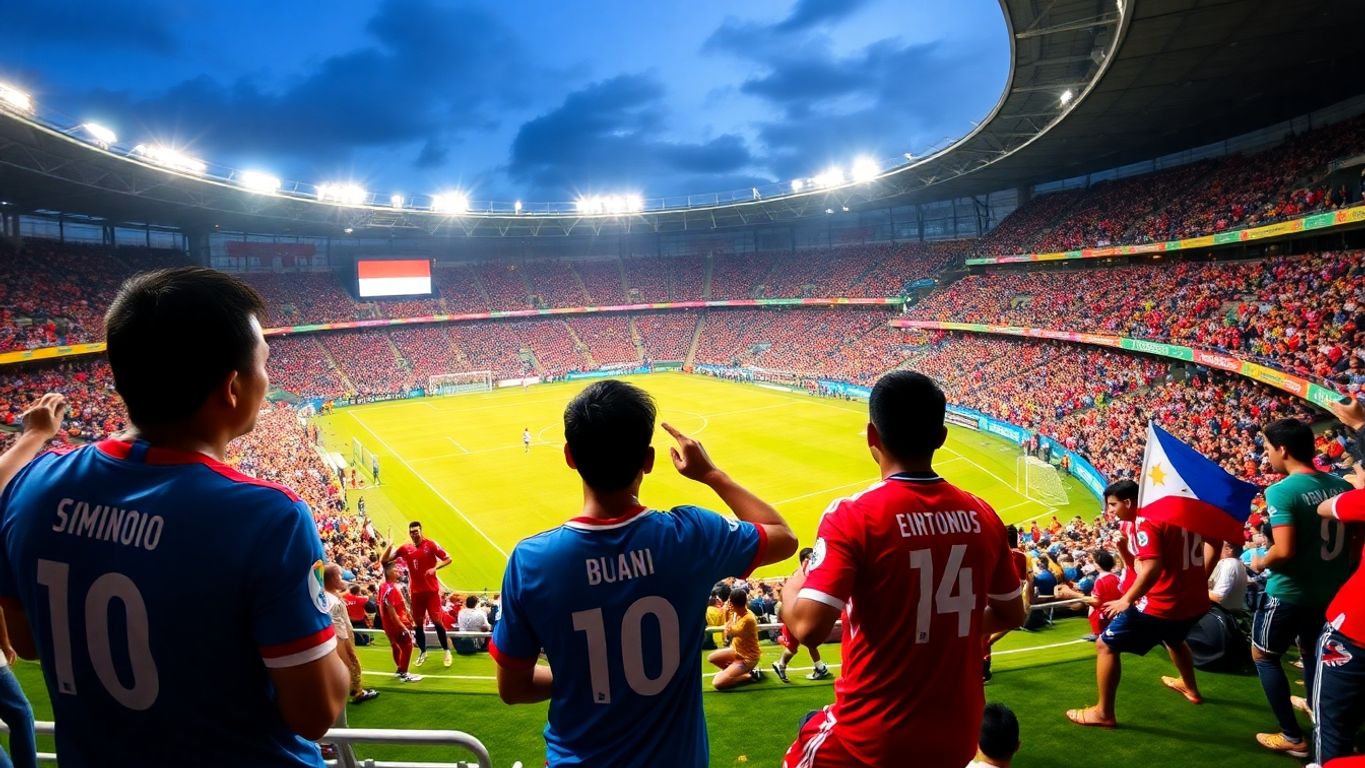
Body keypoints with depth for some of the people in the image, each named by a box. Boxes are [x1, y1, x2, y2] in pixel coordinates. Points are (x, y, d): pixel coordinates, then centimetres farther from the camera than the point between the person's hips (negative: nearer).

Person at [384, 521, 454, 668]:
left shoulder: (431, 544, -7)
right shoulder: (405, 548, 3)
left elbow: (447, 559, -5)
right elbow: (384, 559, 4)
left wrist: (435, 568, -21)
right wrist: (390, 545, -13)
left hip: (432, 590, -4)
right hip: (415, 591, 4)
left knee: (436, 620, -5)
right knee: (418, 622, 10)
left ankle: (447, 651, 9)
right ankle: (422, 652, 25)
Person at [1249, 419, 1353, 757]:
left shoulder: (1282, 491, -22)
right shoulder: (1341, 486, -1)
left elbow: (1284, 551, -26)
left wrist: (1259, 563, -6)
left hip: (1289, 592, -7)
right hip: (1332, 589, 7)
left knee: (1264, 656, 12)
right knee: (1311, 651, 28)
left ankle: (1292, 737, 14)